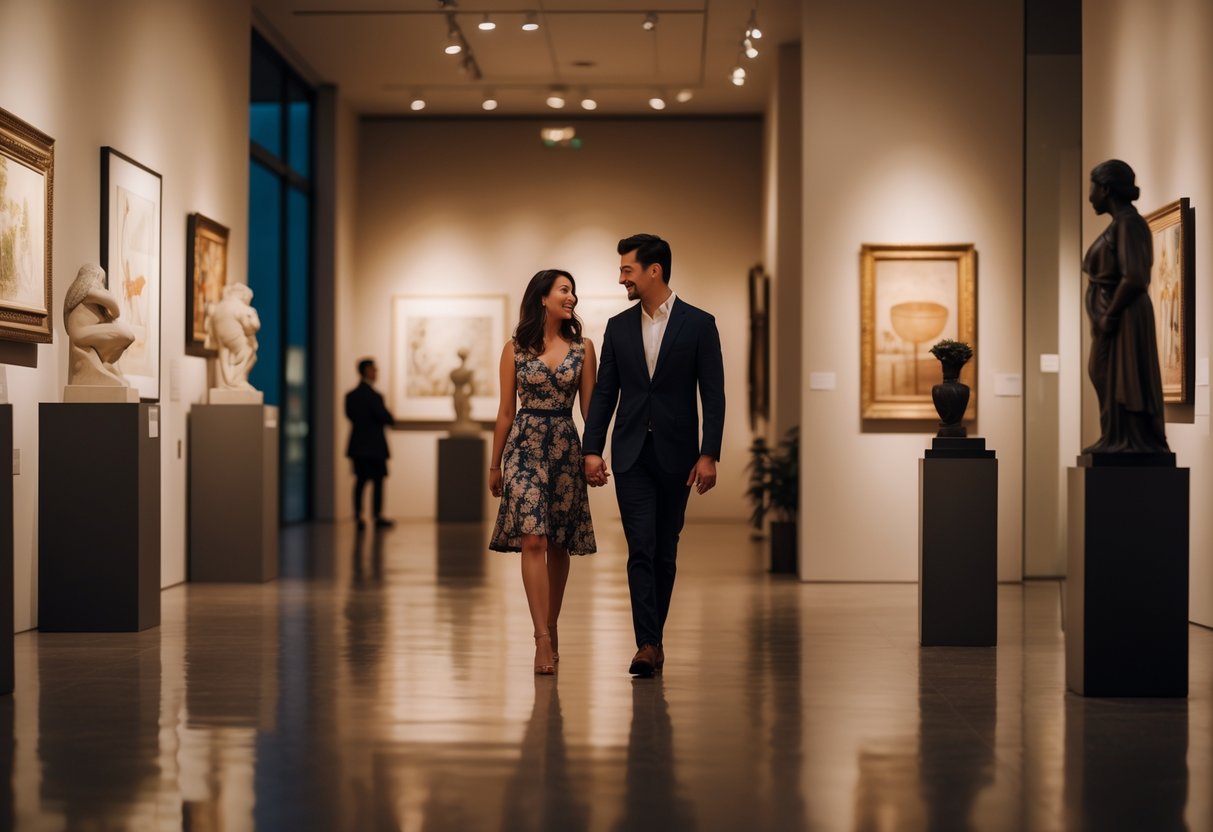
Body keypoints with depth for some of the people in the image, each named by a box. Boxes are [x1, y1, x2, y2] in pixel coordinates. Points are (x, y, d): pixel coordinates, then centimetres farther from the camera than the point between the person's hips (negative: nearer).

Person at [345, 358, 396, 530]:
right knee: (378, 480, 4)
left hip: (357, 444, 6)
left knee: (360, 480, 9)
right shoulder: (374, 396, -18)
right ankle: (378, 517, 7)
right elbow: (386, 418, -15)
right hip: (374, 445, -6)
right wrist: (390, 419, 6)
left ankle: (358, 516, 5)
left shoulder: (350, 395, 5)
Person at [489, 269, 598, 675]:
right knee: (533, 539, -13)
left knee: (558, 543, 6)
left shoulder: (582, 348, 6)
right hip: (525, 446, -2)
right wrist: (495, 464, 9)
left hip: (566, 447, 2)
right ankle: (543, 639, -16)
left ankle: (550, 630, 20)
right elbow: (506, 411, 7)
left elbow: (589, 406, 6)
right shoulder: (515, 349, 2)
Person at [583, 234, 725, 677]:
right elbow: (604, 392, 7)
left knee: (665, 551, 7)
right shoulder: (619, 326, 7)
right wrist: (592, 450, -2)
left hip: (675, 454, -1)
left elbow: (713, 394, -4)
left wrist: (709, 454, -11)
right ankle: (648, 644, -12)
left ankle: (653, 637, 19)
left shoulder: (698, 324, -2)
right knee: (640, 548, -8)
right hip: (631, 454, 1)